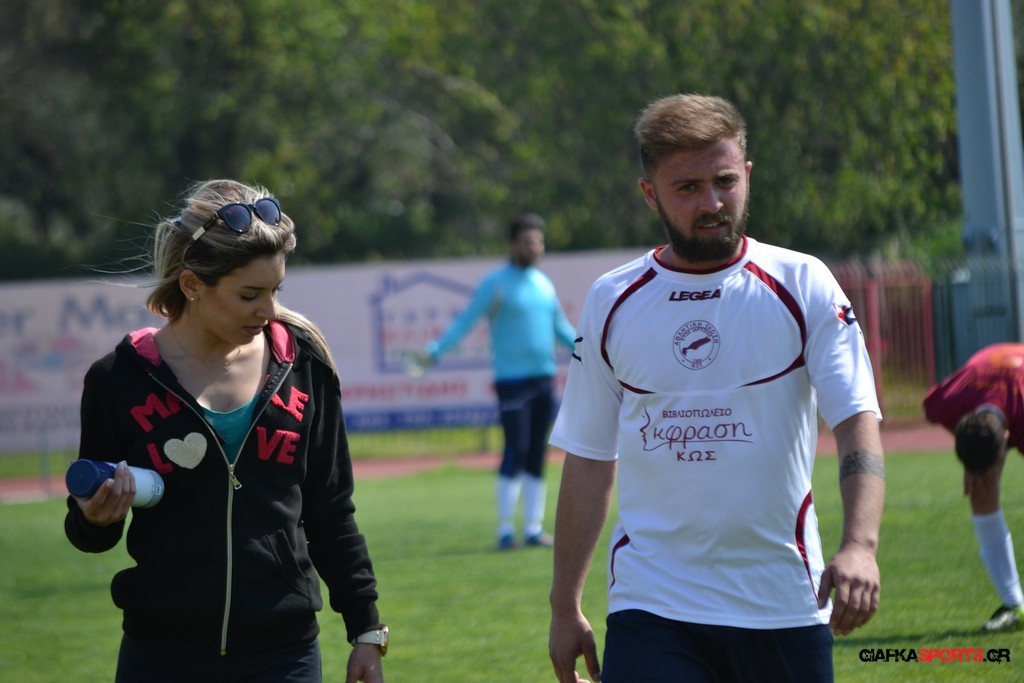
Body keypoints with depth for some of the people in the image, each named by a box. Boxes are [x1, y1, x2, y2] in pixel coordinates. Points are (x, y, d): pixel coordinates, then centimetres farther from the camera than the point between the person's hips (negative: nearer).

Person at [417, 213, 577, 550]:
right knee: (516, 451, -11)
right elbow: (466, 321, -9)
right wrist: (435, 351, -21)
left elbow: (561, 327, 25)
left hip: (544, 377, 6)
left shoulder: (544, 284, 14)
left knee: (537, 454, 6)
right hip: (512, 379, -6)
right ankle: (505, 530, -6)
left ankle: (533, 528, 9)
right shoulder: (495, 283, -5)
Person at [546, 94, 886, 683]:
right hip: (652, 606, 0)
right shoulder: (611, 303, 6)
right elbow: (590, 458, 12)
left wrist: (860, 546, -27)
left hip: (783, 605, 0)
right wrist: (565, 606, 11)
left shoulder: (803, 286, 0)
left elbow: (858, 420, -9)